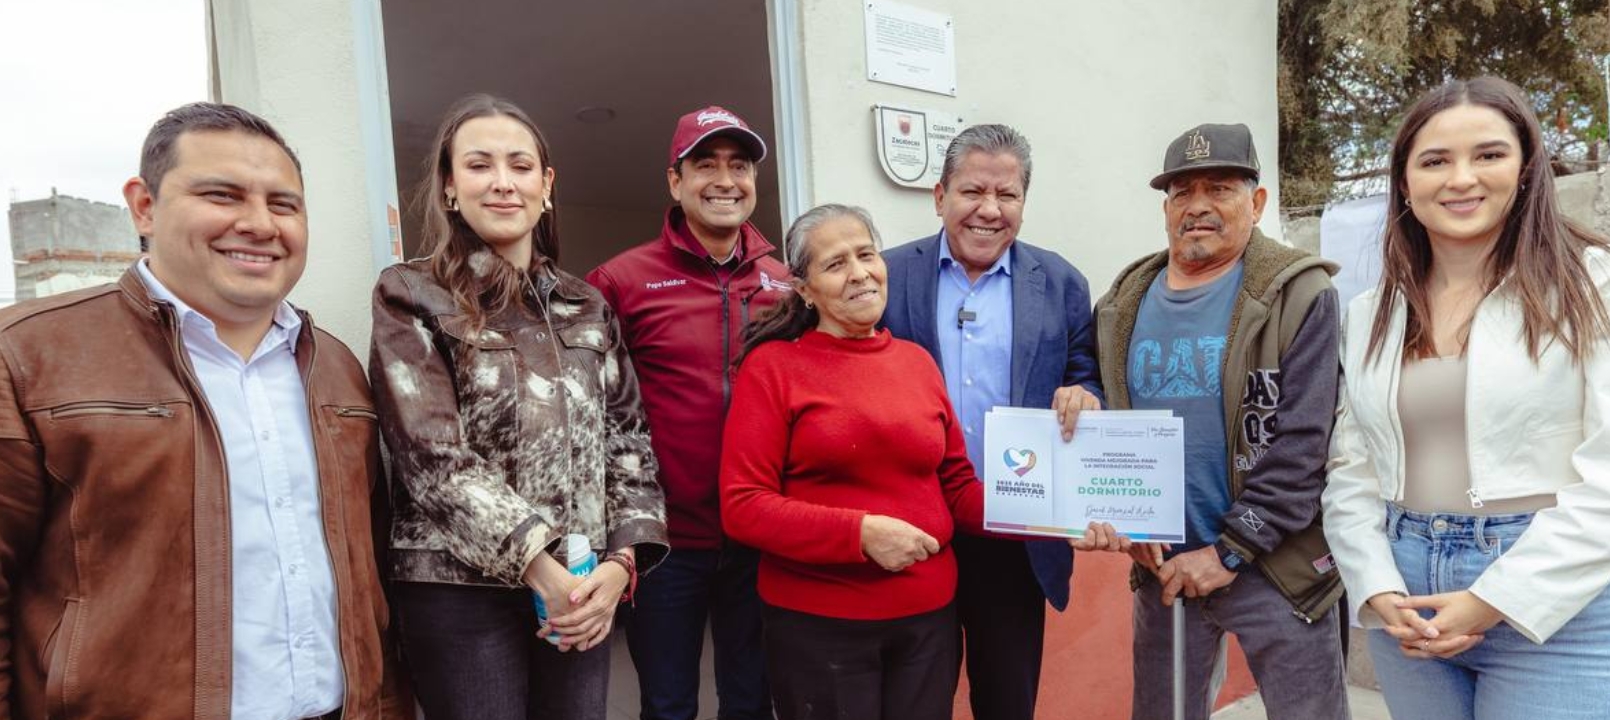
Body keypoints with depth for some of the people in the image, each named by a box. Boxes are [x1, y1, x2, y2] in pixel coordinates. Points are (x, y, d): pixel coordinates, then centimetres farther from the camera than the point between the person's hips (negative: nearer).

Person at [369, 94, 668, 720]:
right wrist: (539, 567, -17)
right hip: (460, 594, -4)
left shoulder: (586, 308, 11)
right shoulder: (411, 297, -3)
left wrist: (621, 560, -6)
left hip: (584, 589, 4)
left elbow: (627, 441, 8)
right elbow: (434, 458, -12)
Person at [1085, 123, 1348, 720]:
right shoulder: (1126, 305, 4)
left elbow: (1300, 447, -14)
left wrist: (1229, 552, -15)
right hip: (1162, 563, 4)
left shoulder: (1299, 295, -9)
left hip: (1274, 567, -4)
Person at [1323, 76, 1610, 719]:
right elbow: (1351, 471, 6)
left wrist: (1495, 600, -16)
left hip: (1554, 610, -4)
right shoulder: (1370, 315, 7)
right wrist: (1378, 591, -7)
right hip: (1408, 604, 4)